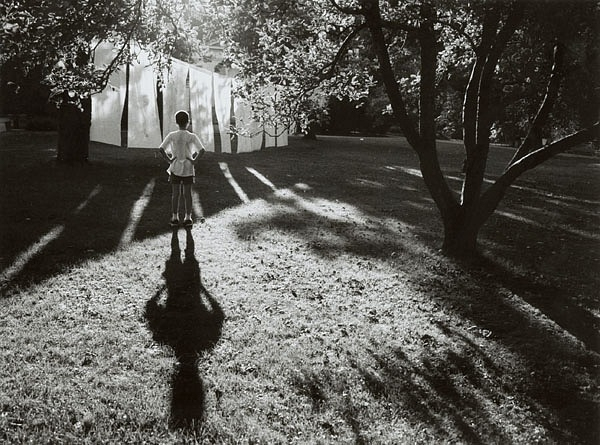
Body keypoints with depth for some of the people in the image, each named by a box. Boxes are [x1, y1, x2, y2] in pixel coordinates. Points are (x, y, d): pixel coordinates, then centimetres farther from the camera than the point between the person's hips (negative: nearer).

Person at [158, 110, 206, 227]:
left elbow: (161, 149, -13)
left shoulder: (172, 136, -5)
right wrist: (194, 160, -8)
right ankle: (188, 218, 10)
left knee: (175, 194, 8)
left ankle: (175, 218, 10)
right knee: (187, 194, 7)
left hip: (175, 168, 1)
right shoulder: (192, 136, -8)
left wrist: (169, 160, -5)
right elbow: (202, 150, -18)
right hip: (188, 168, -1)